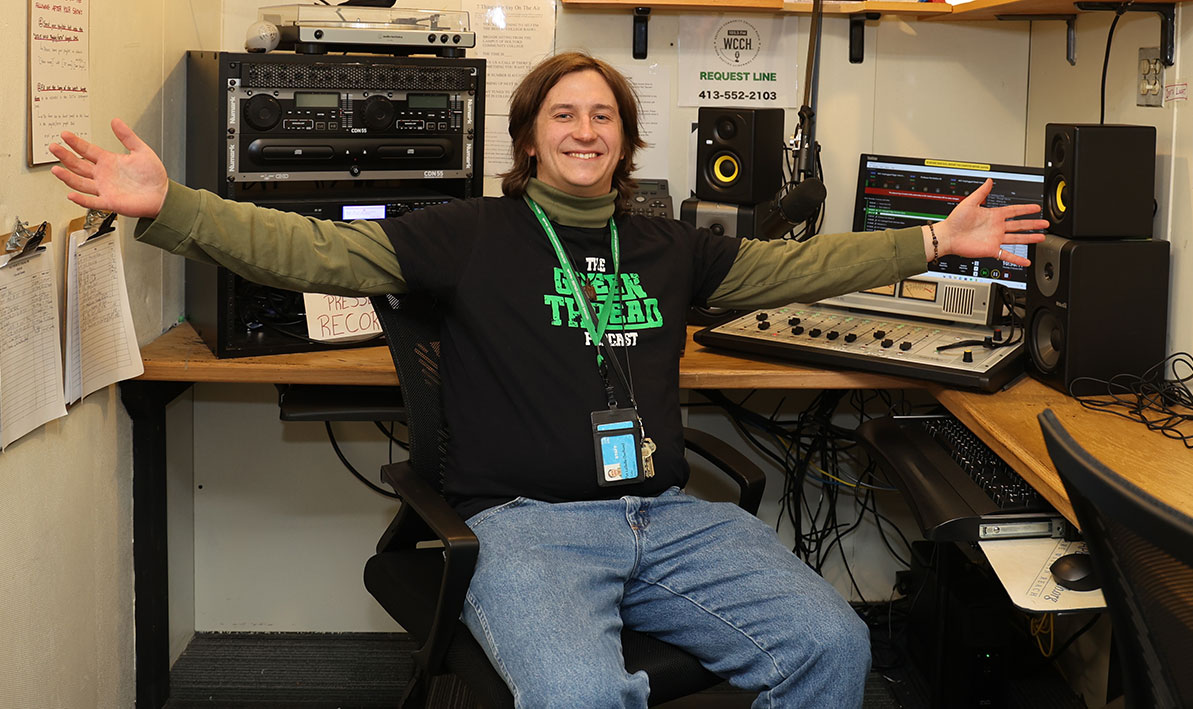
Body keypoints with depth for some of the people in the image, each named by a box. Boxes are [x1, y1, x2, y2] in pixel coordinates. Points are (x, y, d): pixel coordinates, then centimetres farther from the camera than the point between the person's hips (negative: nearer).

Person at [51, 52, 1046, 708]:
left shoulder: (667, 248, 21)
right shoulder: (473, 236, 8)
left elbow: (799, 266, 26)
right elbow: (317, 252, 0)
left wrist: (938, 240, 23)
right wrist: (169, 207, -11)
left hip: (666, 515, 5)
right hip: (526, 523, -4)